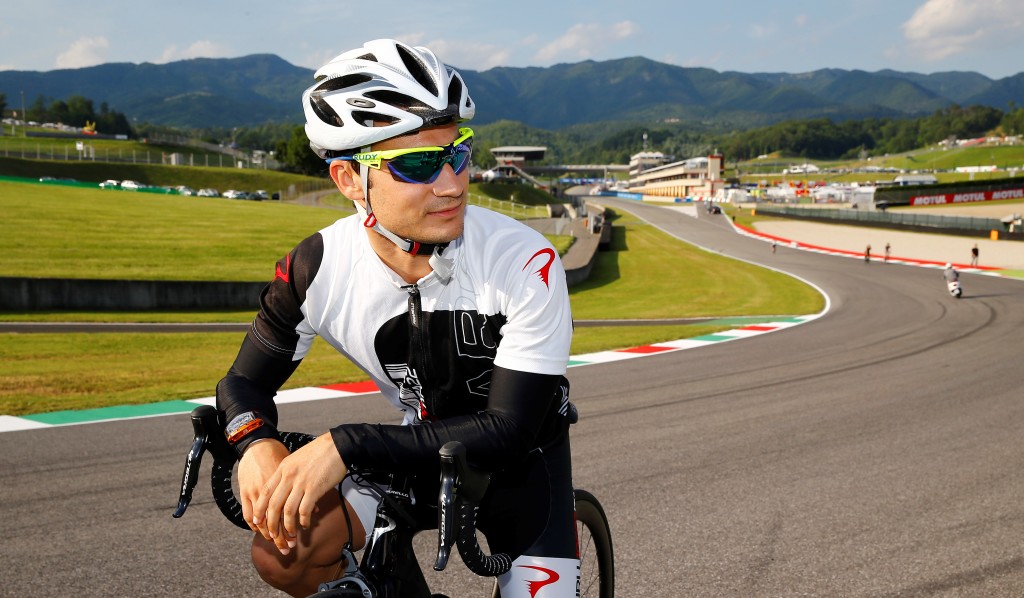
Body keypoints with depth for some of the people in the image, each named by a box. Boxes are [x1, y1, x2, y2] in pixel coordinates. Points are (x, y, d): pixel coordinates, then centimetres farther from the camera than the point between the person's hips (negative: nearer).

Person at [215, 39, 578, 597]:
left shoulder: (525, 263, -30)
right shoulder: (317, 269, -20)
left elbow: (508, 430, -31)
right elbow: (245, 382, -6)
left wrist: (345, 444, -42)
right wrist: (255, 444, -32)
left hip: (522, 454, -2)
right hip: (418, 447, 2)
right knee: (282, 552, -17)